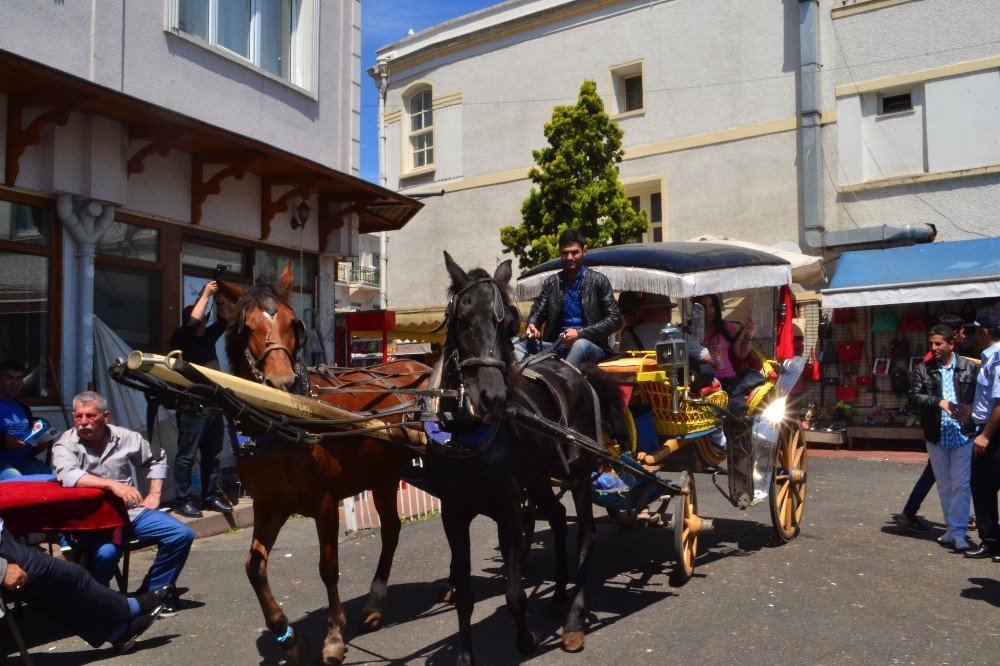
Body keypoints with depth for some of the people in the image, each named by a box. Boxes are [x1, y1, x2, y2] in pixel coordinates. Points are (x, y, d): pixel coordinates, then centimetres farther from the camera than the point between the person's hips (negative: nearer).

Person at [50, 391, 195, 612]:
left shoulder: (124, 437, 8)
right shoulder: (66, 444, -3)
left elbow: (157, 459, 25)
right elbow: (67, 475, -25)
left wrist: (154, 495, 14)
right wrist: (114, 485, -32)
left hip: (131, 511, 5)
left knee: (182, 535, -12)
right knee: (106, 552, -36)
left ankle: (152, 592, 6)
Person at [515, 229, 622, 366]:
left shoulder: (598, 281, 3)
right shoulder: (551, 283, 12)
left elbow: (615, 319, -2)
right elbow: (537, 312, 14)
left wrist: (580, 333, -13)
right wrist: (532, 326, -12)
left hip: (590, 346, -3)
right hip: (557, 347, 4)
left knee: (581, 344, -39)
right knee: (517, 345, -20)